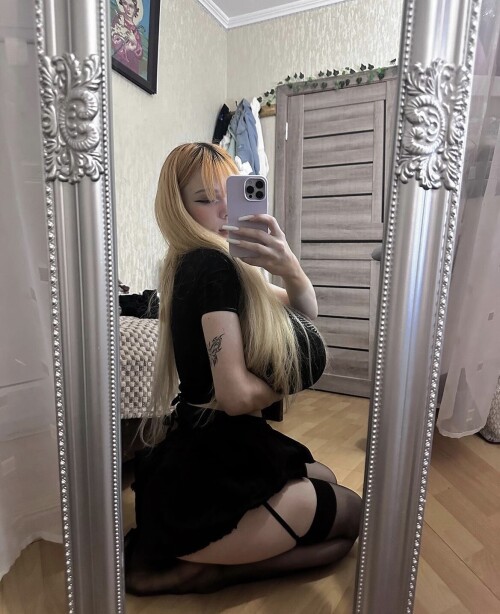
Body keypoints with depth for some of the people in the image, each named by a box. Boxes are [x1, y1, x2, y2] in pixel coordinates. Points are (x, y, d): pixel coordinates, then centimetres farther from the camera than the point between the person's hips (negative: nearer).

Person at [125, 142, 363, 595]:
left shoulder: (197, 265, 8)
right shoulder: (212, 266, -21)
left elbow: (306, 311, 4)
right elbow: (236, 395, -29)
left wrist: (291, 269, -18)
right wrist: (284, 383, -7)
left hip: (207, 456, 8)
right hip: (206, 480, -8)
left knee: (324, 479, 28)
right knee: (351, 515, 12)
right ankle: (189, 571, 3)